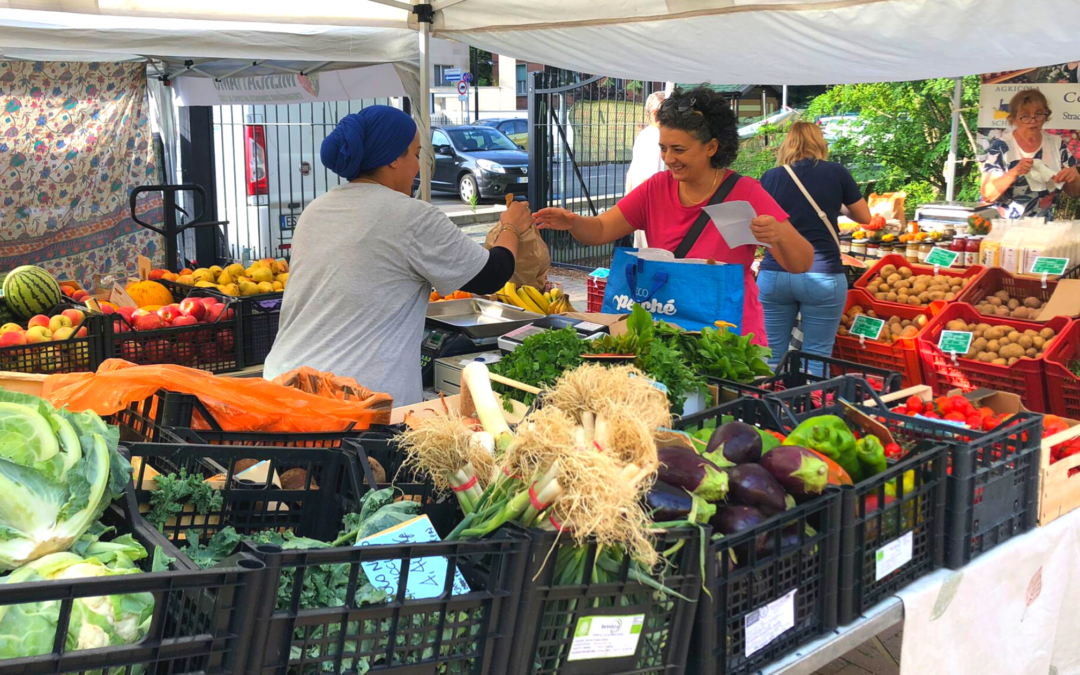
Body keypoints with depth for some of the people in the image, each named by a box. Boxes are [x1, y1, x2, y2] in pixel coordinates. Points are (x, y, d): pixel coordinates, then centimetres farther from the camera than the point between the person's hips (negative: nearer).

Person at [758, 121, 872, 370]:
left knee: (774, 358, 9)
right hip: (821, 276, -2)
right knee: (815, 359, 3)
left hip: (774, 274, 2)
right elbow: (865, 217, 13)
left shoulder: (770, 177, 3)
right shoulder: (836, 173, 1)